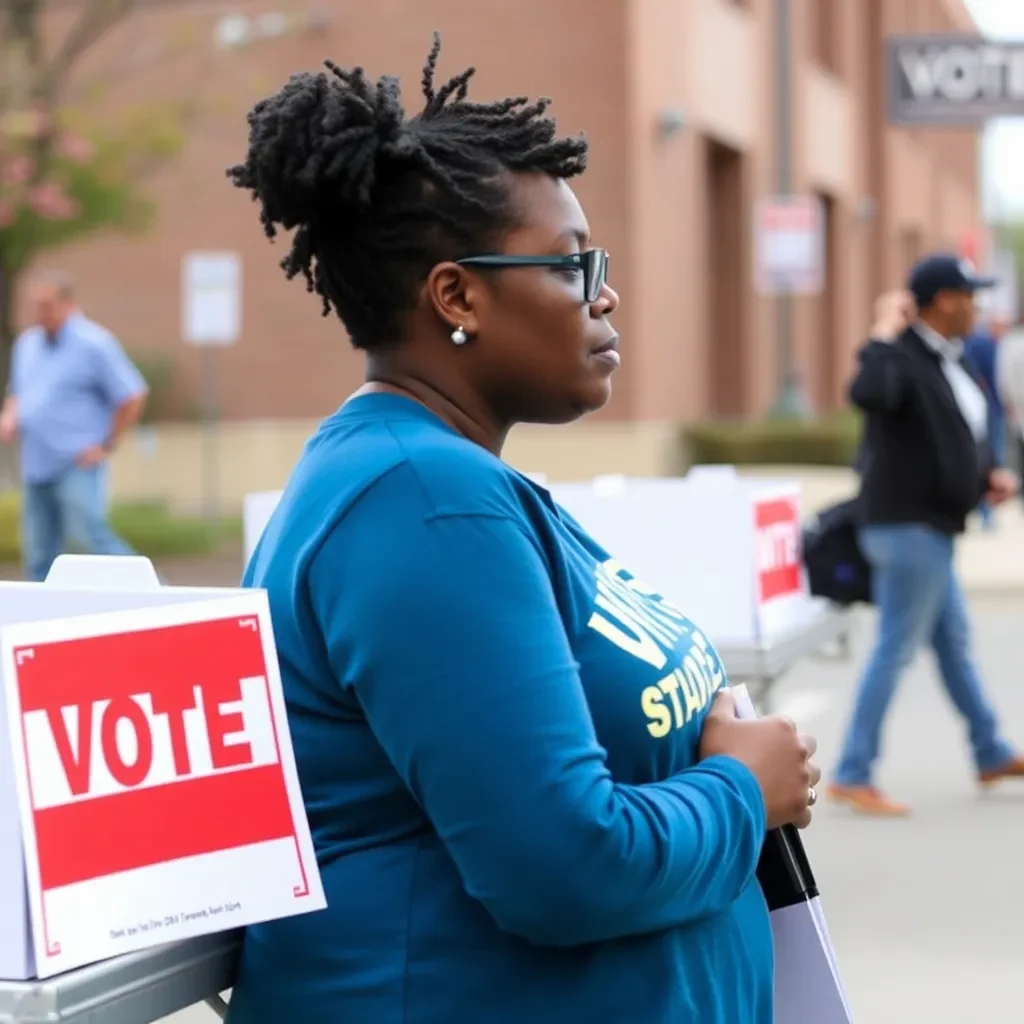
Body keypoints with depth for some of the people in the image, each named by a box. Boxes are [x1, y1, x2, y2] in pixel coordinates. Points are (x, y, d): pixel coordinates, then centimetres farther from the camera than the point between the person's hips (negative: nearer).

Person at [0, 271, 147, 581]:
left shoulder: (94, 344, -7)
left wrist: (107, 445, -8)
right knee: (39, 551, 5)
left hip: (77, 465, -7)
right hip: (36, 467, 7)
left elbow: (132, 397, -7)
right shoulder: (26, 344, 14)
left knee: (90, 535, -16)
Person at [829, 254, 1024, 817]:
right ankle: (852, 776, 1)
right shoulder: (902, 357, -18)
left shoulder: (947, 360, 11)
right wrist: (884, 334, -31)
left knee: (953, 642, 21)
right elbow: (867, 394, -42)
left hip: (929, 527, 10)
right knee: (896, 649, -5)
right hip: (906, 523, -10)